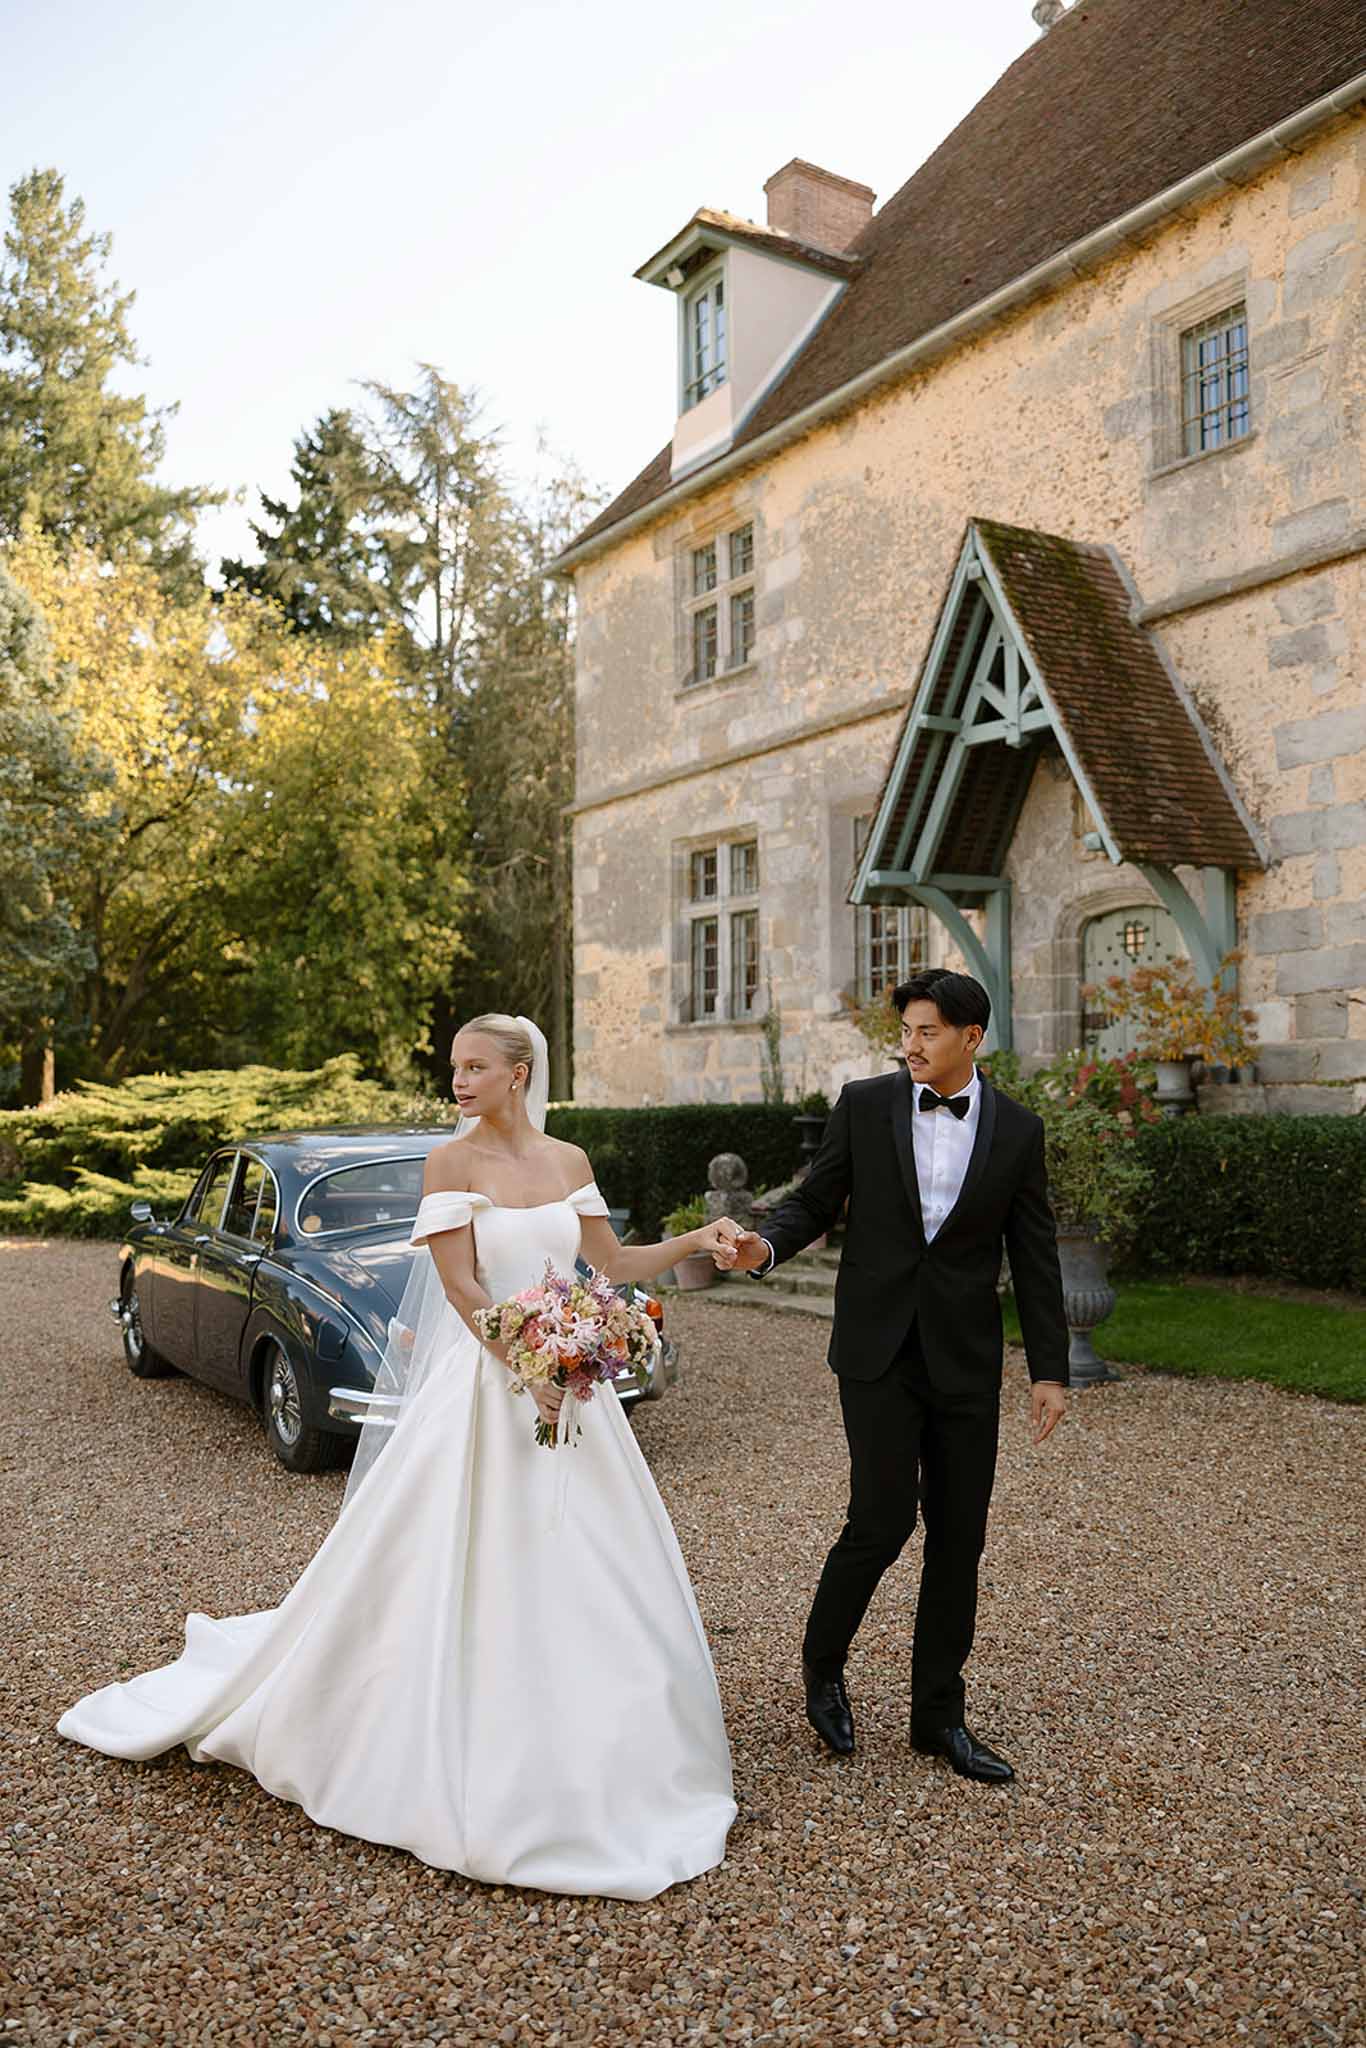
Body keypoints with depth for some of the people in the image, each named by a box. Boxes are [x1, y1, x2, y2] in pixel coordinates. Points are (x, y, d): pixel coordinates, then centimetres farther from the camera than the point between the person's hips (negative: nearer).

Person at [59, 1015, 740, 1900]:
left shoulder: (568, 1160, 6)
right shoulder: (453, 1161, -8)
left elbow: (615, 1262, 12)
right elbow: (461, 1286, -14)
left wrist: (698, 1240, 2)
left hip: (567, 1379, 5)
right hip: (483, 1383, -5)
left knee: (585, 1576, 11)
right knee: (466, 1576, 2)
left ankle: (598, 1755, 32)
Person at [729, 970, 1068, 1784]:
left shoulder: (1018, 1129, 1)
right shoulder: (864, 1104, -2)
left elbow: (1035, 1258, 4)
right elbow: (814, 1203, 3)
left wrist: (1051, 1371, 1)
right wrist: (767, 1245, -19)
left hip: (966, 1358, 2)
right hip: (879, 1349, -2)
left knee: (959, 1535, 8)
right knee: (882, 1521, -7)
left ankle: (940, 1714, 25)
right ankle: (824, 1662, 22)